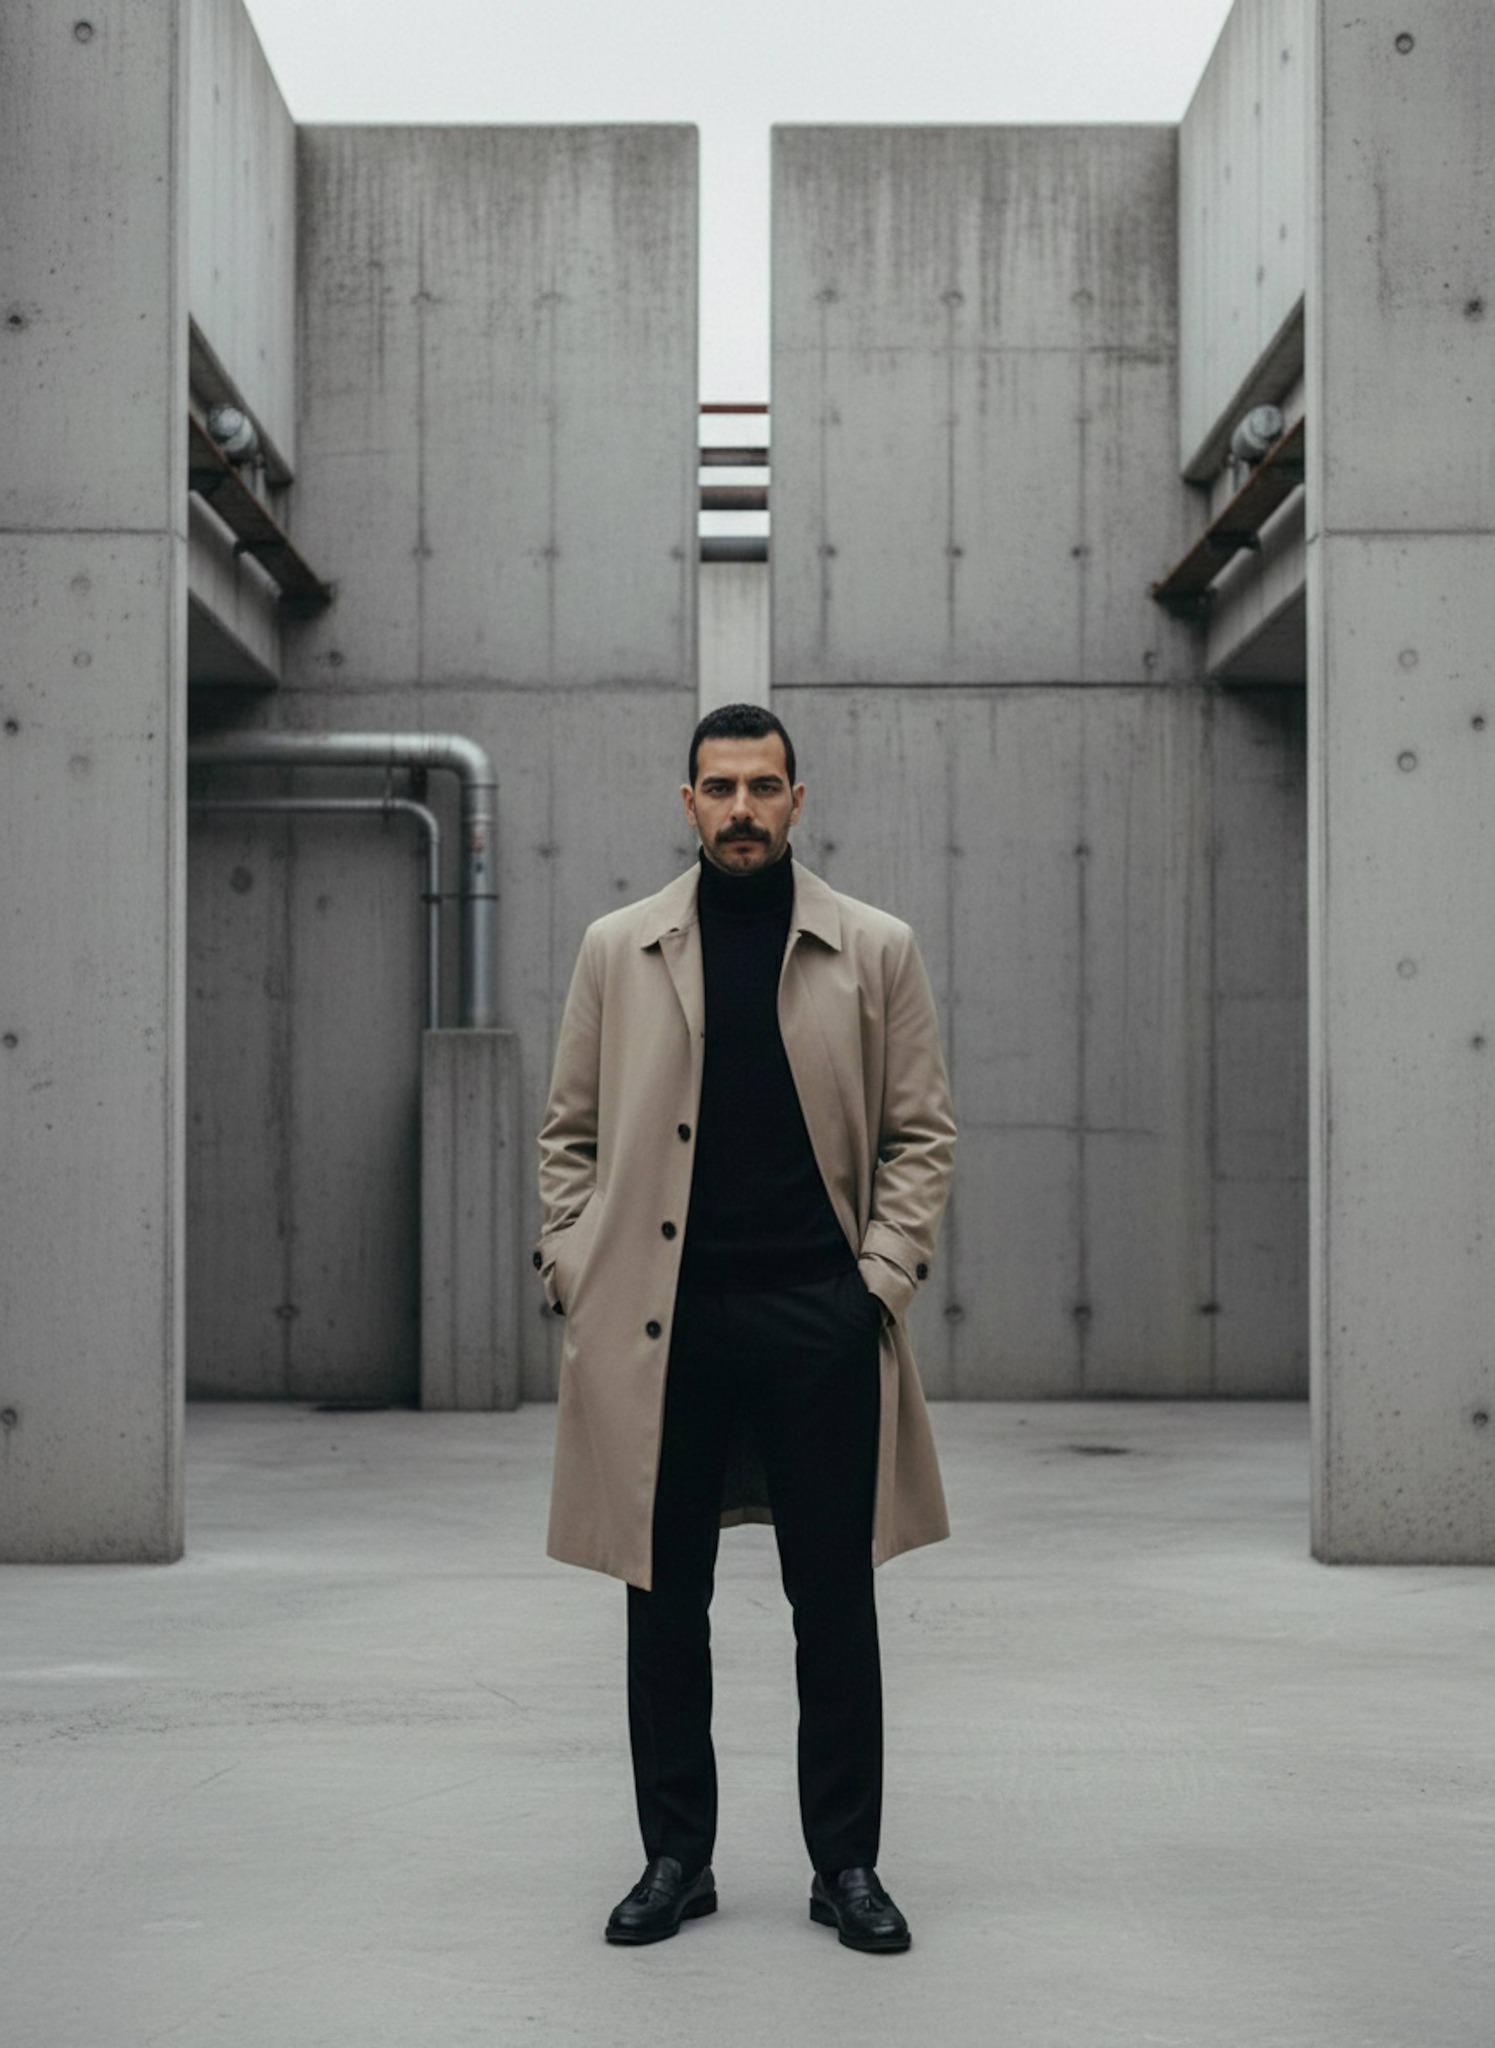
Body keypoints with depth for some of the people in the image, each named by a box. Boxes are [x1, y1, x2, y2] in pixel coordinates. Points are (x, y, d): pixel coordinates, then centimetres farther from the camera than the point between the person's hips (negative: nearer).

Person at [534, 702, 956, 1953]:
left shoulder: (876, 951, 5)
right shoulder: (619, 951, 7)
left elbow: (922, 1132, 6)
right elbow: (571, 1131, 10)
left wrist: (884, 1278, -4)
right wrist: (575, 1277, -1)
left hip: (820, 1319, -1)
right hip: (661, 1321, 1)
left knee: (836, 1601, 5)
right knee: (664, 1602, 7)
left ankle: (848, 1863, 16)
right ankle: (677, 1858, 19)